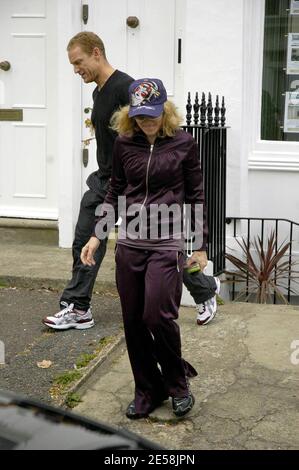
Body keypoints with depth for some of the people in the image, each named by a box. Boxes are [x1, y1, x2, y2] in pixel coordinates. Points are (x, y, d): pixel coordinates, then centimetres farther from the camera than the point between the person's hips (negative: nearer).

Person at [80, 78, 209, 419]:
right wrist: (97, 236, 7)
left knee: (158, 316, -12)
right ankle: (148, 390, 23)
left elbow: (195, 195, 4)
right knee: (133, 322, 7)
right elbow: (115, 193, 14)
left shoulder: (183, 143, -2)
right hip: (129, 244, 4)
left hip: (166, 244, -3)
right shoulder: (124, 144, 5)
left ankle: (177, 382, 14)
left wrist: (201, 245, 4)